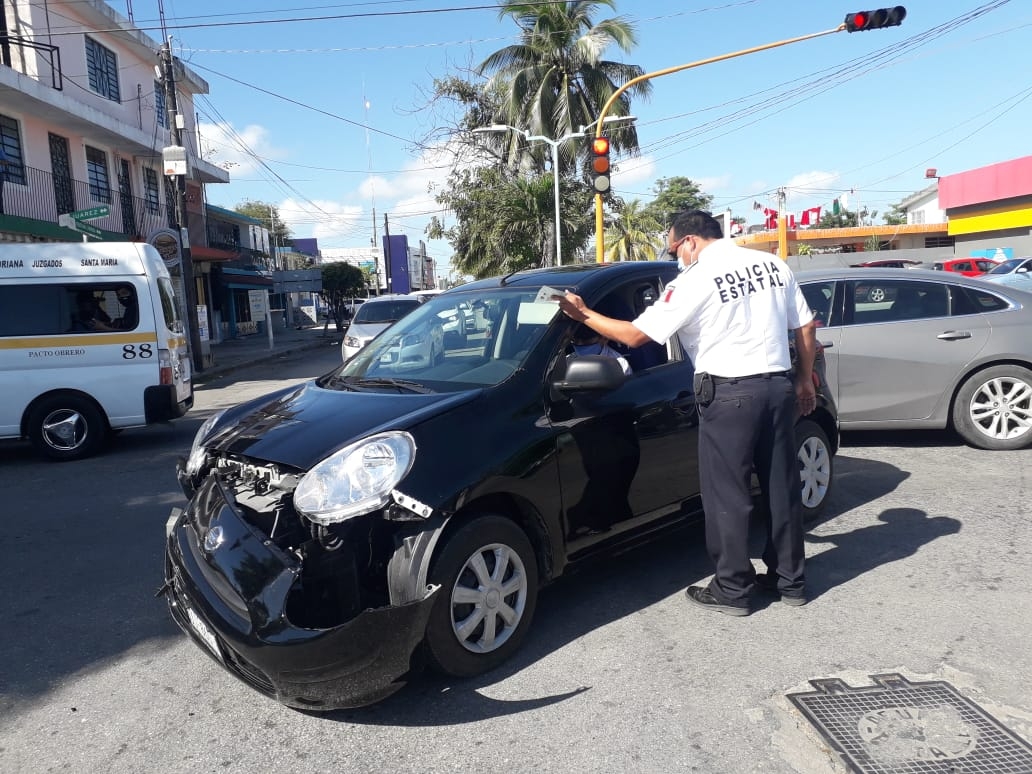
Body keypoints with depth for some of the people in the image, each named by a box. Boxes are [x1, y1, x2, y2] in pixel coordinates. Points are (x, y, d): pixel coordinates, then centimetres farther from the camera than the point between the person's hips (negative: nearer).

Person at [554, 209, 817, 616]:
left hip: (730, 393, -7)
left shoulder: (695, 280, -9)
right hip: (779, 385, 7)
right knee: (781, 486, 15)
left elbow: (635, 335, -10)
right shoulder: (773, 265, 10)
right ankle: (790, 579, 28)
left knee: (727, 495, 5)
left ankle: (733, 589, 14)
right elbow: (805, 327, 13)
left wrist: (584, 314, 1)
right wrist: (805, 380, 23)